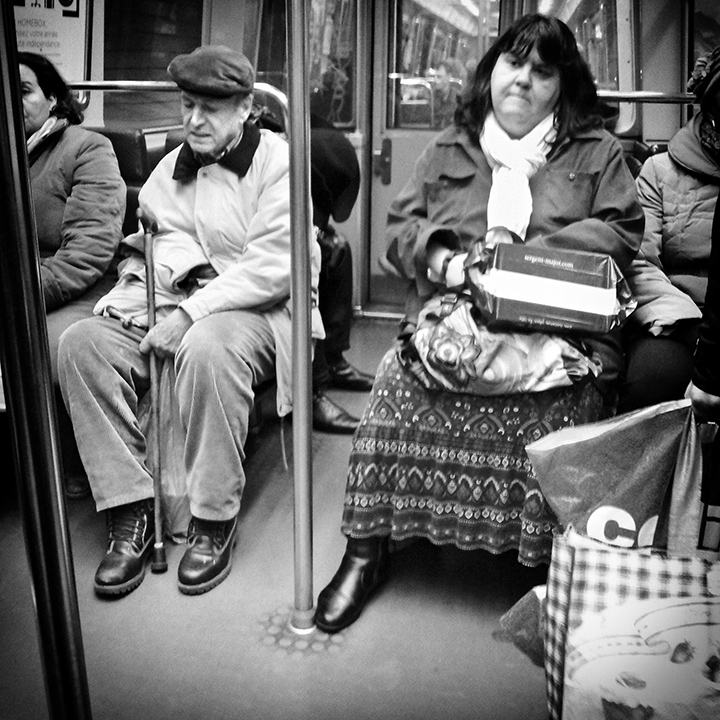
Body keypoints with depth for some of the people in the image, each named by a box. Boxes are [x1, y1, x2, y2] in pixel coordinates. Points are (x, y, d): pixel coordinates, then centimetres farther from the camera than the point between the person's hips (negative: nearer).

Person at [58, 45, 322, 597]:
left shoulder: (277, 162, -5)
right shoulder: (171, 168, 17)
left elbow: (273, 268, -15)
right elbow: (150, 251, 15)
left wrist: (191, 313, -21)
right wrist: (123, 299, -7)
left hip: (257, 310, -6)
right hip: (174, 305, 6)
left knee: (207, 347, -39)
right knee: (81, 343, -17)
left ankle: (215, 519, -21)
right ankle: (131, 511, -12)